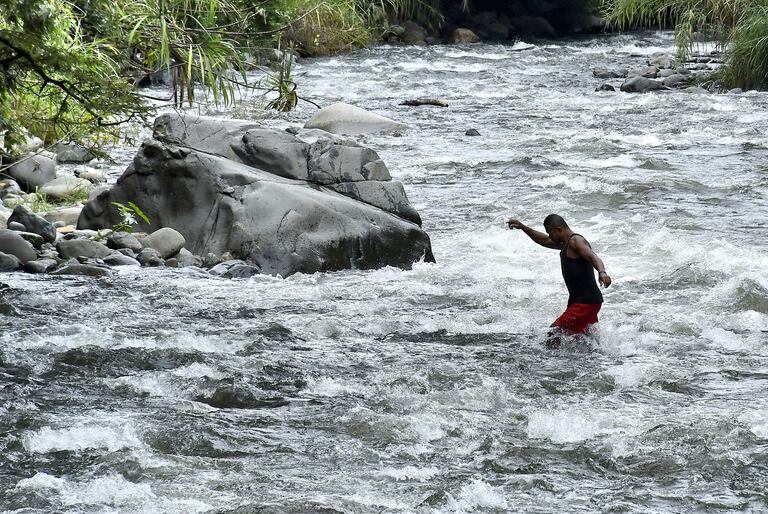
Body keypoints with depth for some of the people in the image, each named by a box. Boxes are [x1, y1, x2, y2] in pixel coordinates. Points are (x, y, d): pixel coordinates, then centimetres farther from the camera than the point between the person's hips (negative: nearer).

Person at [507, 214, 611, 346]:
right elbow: (545, 241, 34)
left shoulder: (576, 241, -14)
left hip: (586, 302, -11)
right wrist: (522, 227, 32)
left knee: (554, 332, -15)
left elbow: (593, 256, -30)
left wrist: (602, 272, -50)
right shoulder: (566, 243, 18)